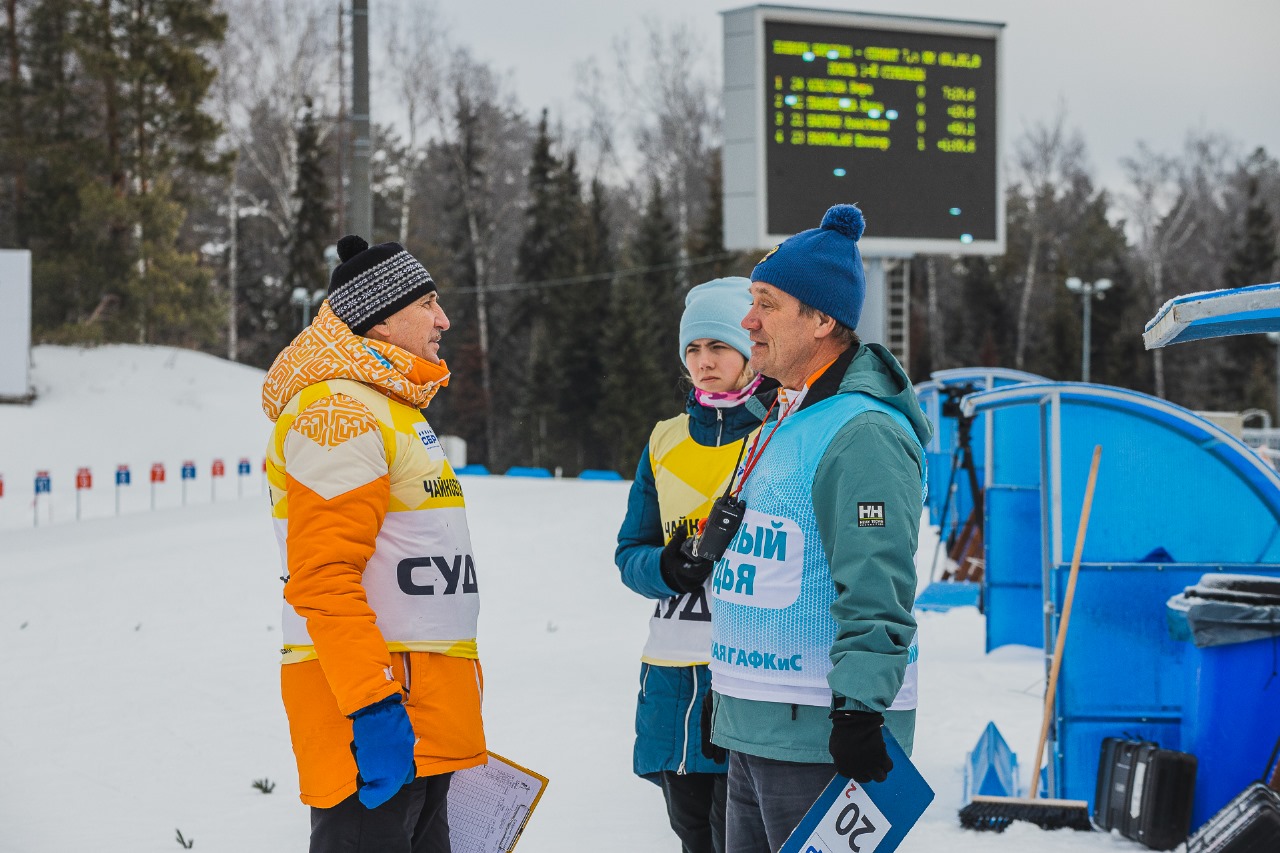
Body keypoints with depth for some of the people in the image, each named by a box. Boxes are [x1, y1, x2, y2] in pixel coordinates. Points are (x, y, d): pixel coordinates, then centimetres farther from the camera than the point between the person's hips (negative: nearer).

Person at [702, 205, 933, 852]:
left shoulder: (862, 433, -16)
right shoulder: (781, 423, 16)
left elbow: (876, 589, -22)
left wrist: (861, 708, -26)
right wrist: (726, 693, 26)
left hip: (822, 733, -10)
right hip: (751, 733, 10)